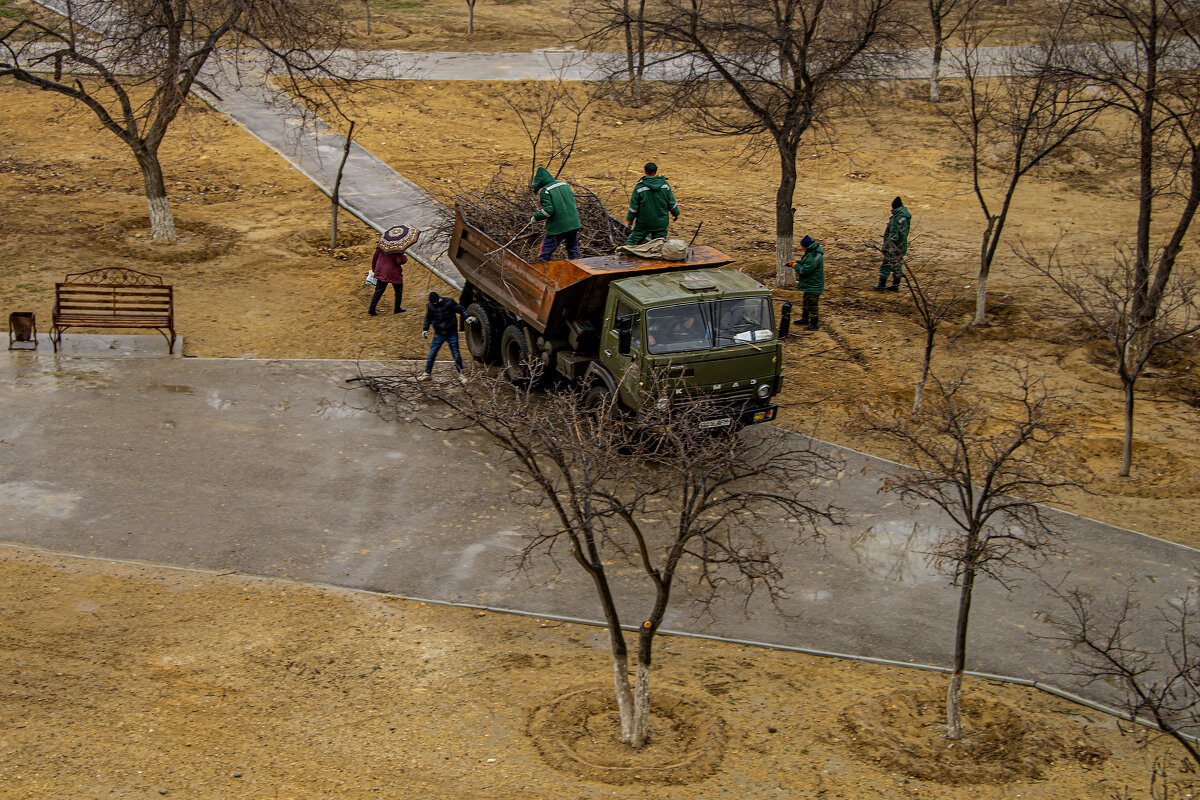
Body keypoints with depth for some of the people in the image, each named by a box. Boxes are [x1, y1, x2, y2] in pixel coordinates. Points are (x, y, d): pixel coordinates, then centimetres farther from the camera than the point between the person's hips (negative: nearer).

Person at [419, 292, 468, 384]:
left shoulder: (449, 302, -14)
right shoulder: (430, 306, -3)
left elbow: (461, 309, -8)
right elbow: (428, 318, 12)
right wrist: (425, 329, 5)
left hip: (452, 334, -2)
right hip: (438, 335, 2)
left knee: (456, 354, 1)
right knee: (432, 353, 2)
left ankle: (460, 374, 16)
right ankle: (426, 373, 15)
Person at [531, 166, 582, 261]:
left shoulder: (545, 191, -10)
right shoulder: (564, 185, 10)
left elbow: (548, 210, -19)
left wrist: (535, 217, -5)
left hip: (557, 227, -6)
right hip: (573, 224, 6)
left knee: (545, 253, 4)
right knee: (573, 250, 20)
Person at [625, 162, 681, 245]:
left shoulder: (639, 188, -15)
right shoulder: (665, 185, -7)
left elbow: (633, 206, -8)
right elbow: (671, 202, 2)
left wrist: (629, 219, 5)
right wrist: (675, 213, 20)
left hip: (643, 222, -2)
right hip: (661, 222, 2)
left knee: (634, 238, 13)